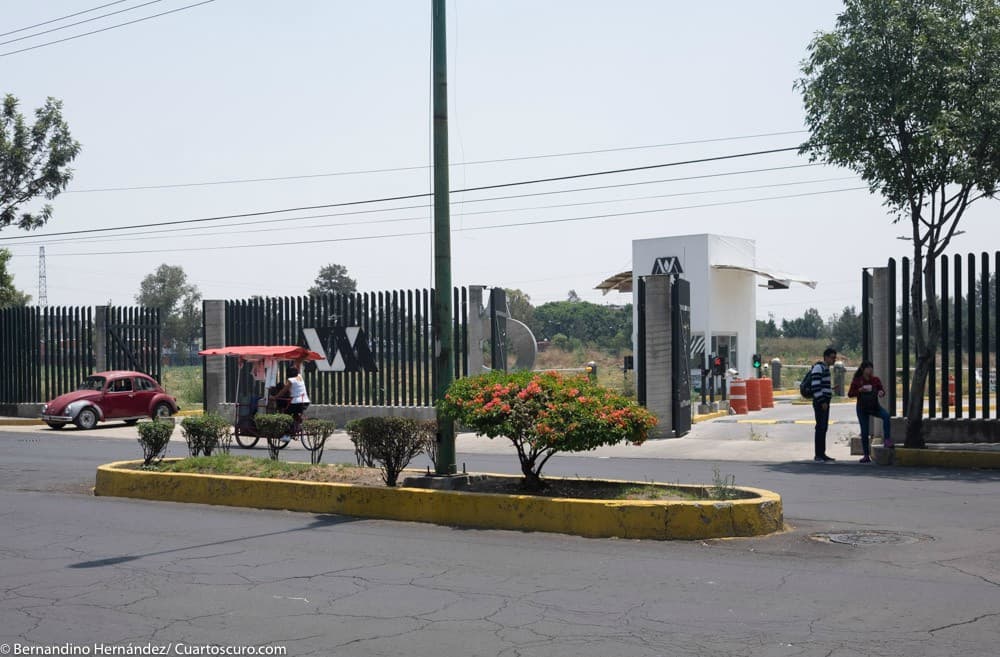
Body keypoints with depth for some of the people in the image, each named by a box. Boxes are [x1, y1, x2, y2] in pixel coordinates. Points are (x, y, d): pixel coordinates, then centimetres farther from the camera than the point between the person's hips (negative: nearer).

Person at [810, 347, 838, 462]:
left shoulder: (825, 368, 19)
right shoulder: (818, 368, -12)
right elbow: (816, 386, -19)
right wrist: (822, 402, -21)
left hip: (825, 402, 10)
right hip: (820, 402, -10)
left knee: (824, 428, 10)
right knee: (820, 427, -11)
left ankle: (822, 454, 13)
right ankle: (818, 455, -11)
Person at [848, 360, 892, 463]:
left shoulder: (875, 379, 0)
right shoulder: (856, 381, -5)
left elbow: (882, 390, 5)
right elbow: (850, 394, -5)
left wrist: (881, 392, -19)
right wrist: (860, 390, -22)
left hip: (875, 406, 1)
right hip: (862, 408, -1)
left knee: (886, 415, -30)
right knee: (864, 432, 0)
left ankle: (886, 439, -24)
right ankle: (866, 455, 10)